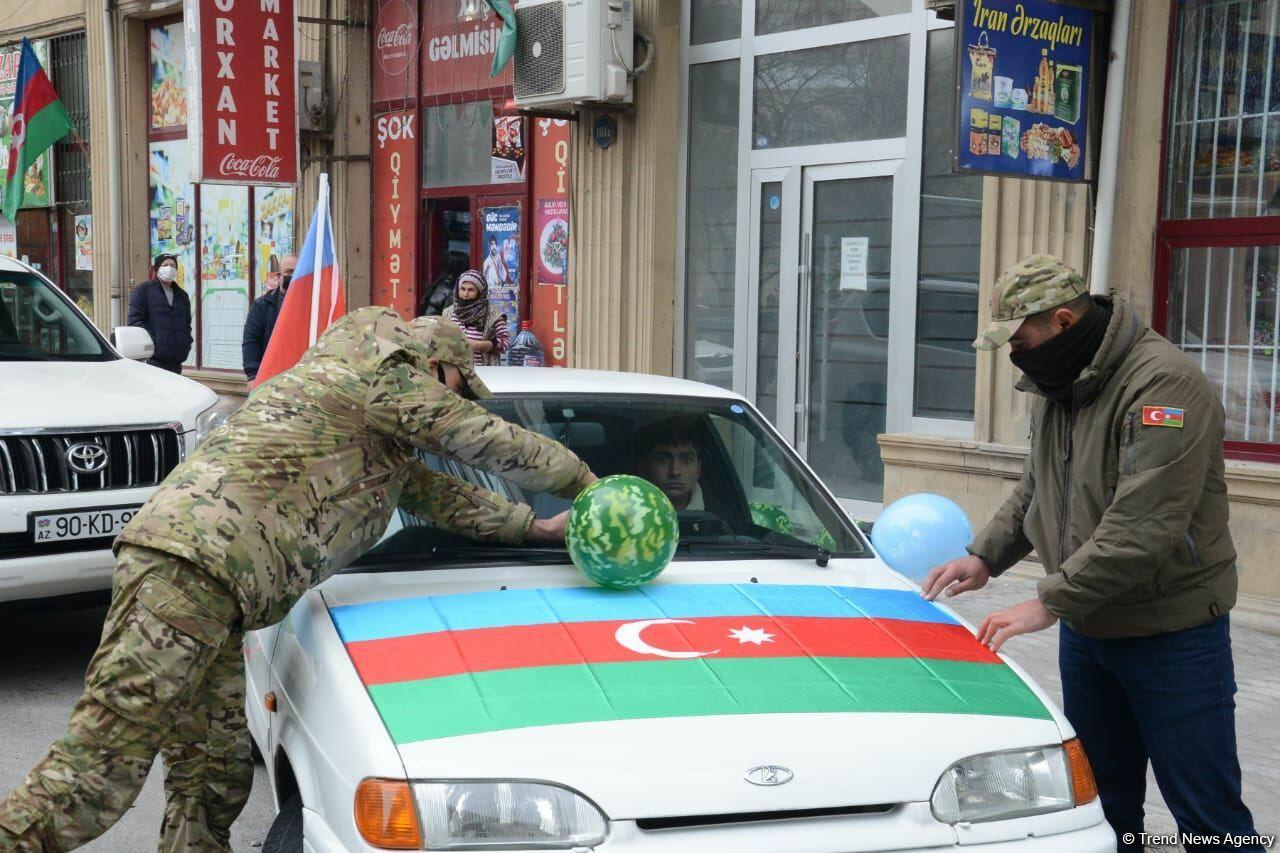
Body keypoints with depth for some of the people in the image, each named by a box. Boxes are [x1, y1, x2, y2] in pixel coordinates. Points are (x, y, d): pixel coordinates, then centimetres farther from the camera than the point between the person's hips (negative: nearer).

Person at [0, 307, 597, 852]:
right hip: (194, 562, -10)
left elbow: (433, 490, 39)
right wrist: (585, 483, 17)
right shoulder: (384, 378, 4)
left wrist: (533, 526, 39)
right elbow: (492, 442, 4)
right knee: (99, 770, -14)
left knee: (215, 780, 9)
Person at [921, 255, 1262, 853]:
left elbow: (1144, 526, -28)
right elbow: (1034, 490, 19)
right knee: (1101, 800, 16)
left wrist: (1051, 601, -26)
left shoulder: (1163, 383, -22)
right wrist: (986, 556, 4)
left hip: (1173, 633, -8)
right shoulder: (1055, 387, 7)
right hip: (1086, 625, 8)